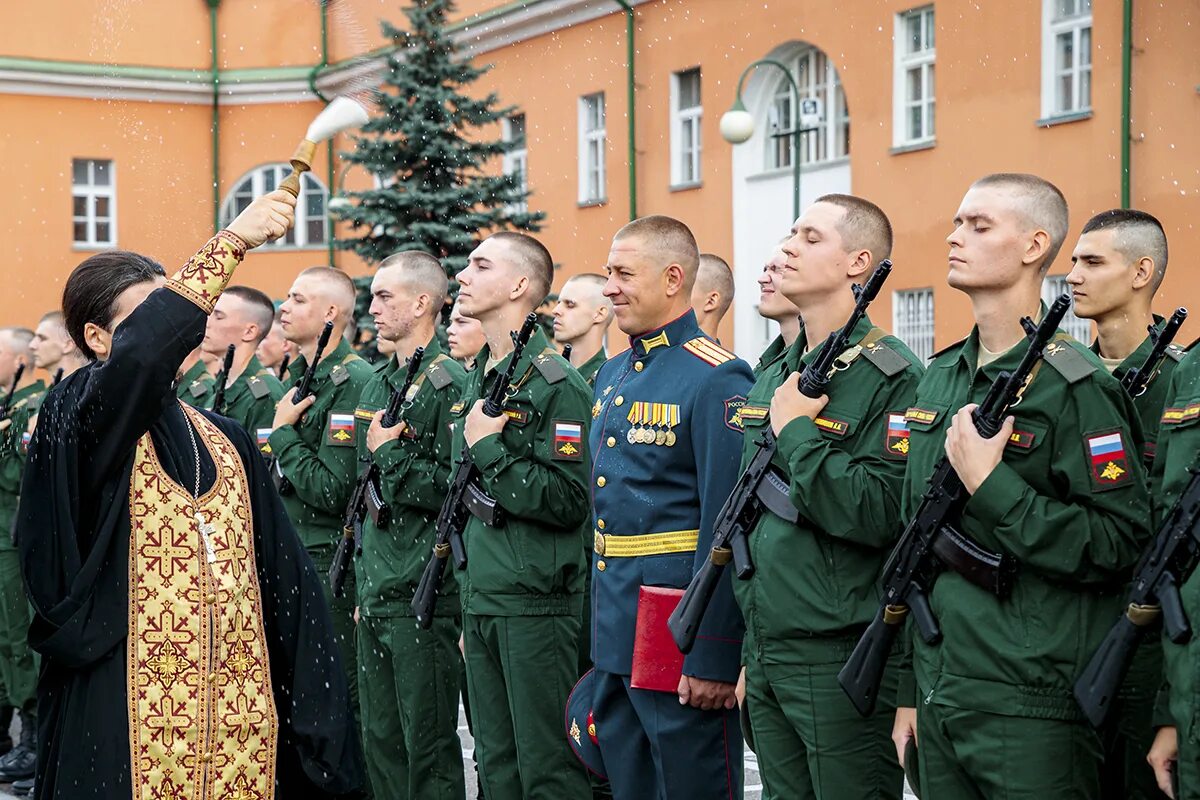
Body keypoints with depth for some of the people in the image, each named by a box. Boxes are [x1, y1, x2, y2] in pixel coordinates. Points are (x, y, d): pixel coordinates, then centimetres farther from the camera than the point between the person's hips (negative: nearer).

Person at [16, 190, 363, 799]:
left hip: (239, 700, 5)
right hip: (129, 709, -5)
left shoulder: (222, 439, 16)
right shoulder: (78, 417, -3)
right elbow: (141, 354, -26)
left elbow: (279, 567, 12)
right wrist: (230, 243, -24)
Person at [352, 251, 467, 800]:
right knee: (381, 739, 14)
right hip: (376, 594, 9)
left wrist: (390, 453, -15)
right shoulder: (379, 381, 16)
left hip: (424, 595, -9)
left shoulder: (448, 383, -12)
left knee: (428, 747, -2)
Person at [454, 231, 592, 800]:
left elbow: (569, 501, -19)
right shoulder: (476, 382, 16)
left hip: (536, 604, -8)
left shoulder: (556, 383, -11)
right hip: (482, 604, 8)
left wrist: (491, 448, -16)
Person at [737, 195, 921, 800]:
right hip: (766, 655, 8)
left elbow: (877, 515, -24)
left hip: (843, 660, -8)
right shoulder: (771, 380, 14)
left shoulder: (893, 378, -12)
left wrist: (794, 429, -16)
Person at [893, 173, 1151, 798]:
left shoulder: (1076, 388, -10)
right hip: (939, 700, 7)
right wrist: (909, 689, 16)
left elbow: (1118, 547, -17)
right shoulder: (939, 379, 13)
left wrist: (989, 483, -19)